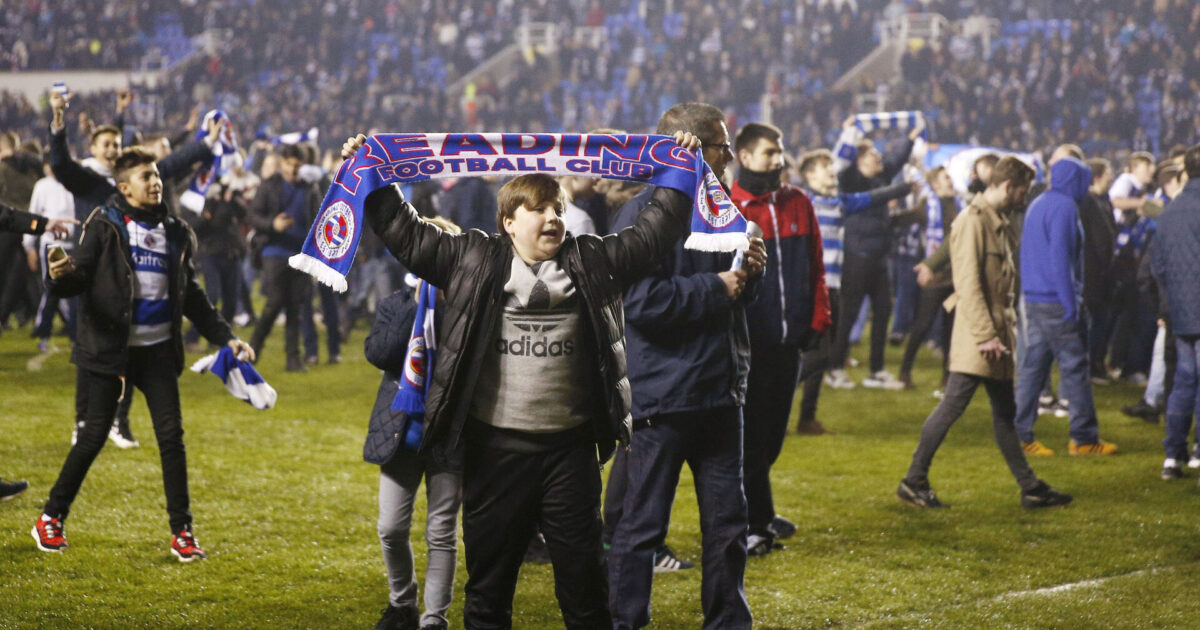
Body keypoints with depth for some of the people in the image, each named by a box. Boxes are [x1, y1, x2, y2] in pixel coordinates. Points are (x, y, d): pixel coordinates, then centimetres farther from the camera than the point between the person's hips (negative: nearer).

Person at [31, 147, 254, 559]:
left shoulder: (174, 234, 11)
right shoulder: (106, 225, -3)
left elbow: (191, 296, 18)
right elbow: (78, 278, -10)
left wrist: (225, 338, 13)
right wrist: (62, 275, -33)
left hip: (158, 349, 4)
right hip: (109, 349, -4)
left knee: (171, 436, -1)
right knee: (94, 436, -2)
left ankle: (181, 531, 6)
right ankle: (51, 518, 13)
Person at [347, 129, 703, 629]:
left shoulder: (593, 261, 6)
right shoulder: (473, 260, 2)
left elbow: (654, 233, 10)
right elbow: (406, 233, 6)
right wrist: (371, 182, 1)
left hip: (570, 447, 1)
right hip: (495, 447, -1)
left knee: (583, 575, 7)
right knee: (489, 572, 9)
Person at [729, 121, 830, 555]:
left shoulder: (797, 204, 9)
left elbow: (815, 267, 12)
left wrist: (817, 320, 5)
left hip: (789, 340, 6)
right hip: (748, 342, -5)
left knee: (772, 436, 14)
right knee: (751, 437, 0)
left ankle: (757, 514, 27)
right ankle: (754, 525, 7)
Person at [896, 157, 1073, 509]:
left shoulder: (998, 221, 16)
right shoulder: (972, 221, -14)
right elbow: (968, 284, -20)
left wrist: (1006, 327, 17)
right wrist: (986, 335, -22)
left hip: (997, 332, 10)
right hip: (975, 337, -10)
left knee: (1004, 412, 13)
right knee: (953, 407, -7)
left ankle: (1030, 488, 16)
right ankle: (914, 481, 1)